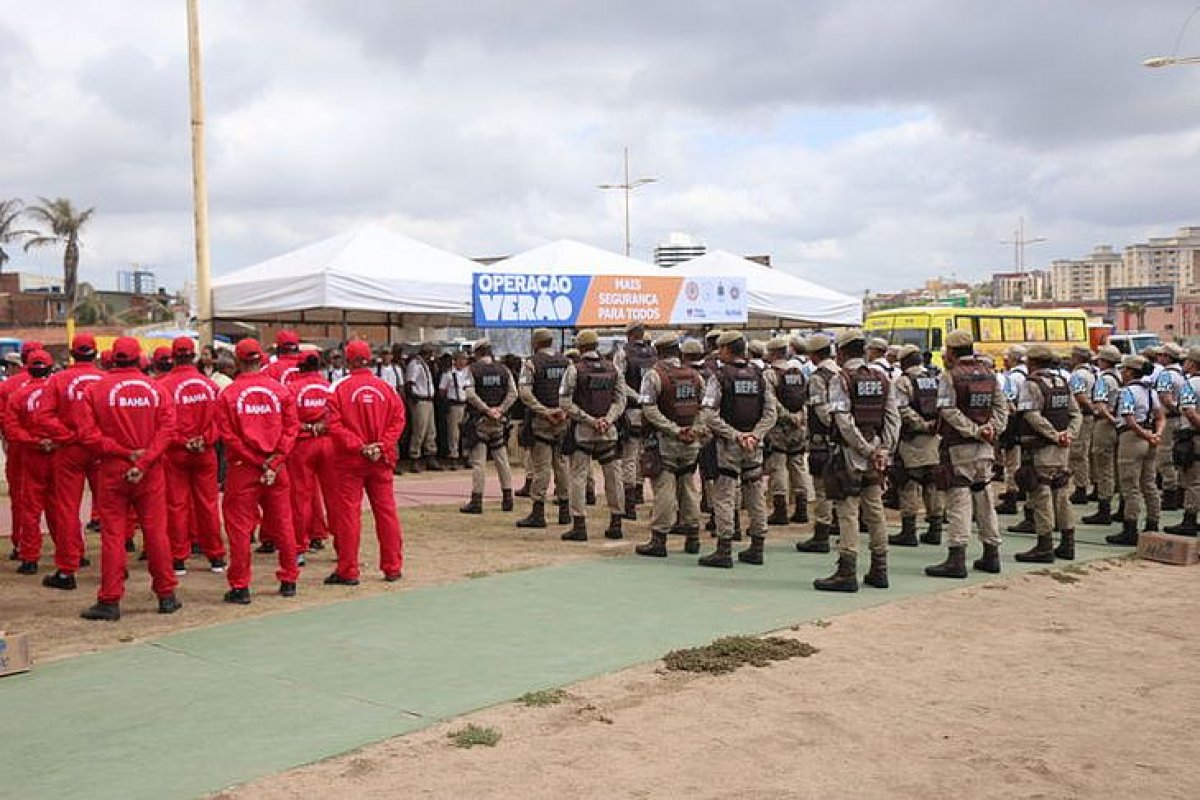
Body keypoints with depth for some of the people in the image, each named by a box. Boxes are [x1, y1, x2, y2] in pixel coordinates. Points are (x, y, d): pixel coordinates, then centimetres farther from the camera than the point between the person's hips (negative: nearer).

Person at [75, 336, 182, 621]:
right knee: (156, 533, 8)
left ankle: (110, 601, 5)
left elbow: (89, 433, -11)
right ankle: (166, 596, 15)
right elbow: (166, 428, -8)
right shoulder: (156, 389, 2)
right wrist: (143, 461, -12)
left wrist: (123, 452, -9)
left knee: (112, 535, 3)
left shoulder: (96, 389, -2)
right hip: (151, 473, 1)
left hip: (112, 470, -1)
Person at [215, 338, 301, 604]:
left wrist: (257, 461, -7)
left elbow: (228, 435, -9)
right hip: (277, 469, 3)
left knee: (239, 527, 4)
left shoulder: (228, 394, -6)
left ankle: (240, 587, 7)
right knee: (282, 524, 12)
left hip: (242, 470, -3)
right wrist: (273, 462, -6)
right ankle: (289, 580, 21)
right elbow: (291, 428, -3)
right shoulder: (281, 390, 0)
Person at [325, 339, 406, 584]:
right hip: (381, 462, 3)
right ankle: (393, 568, 15)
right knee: (386, 513, 9)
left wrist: (358, 446, -12)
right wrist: (381, 446, -5)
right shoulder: (385, 388, 2)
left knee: (348, 514, 3)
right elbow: (398, 419, -2)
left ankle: (347, 571, 6)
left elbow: (335, 425, -12)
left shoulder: (342, 389, -6)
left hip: (351, 461, -3)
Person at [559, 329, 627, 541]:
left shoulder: (574, 370, -6)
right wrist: (607, 419, -4)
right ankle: (616, 524, 14)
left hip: (582, 431, -4)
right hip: (609, 431, 4)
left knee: (578, 477, 1)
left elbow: (565, 403, -11)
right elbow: (620, 399, 5)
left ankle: (579, 525, 0)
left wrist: (588, 420, -9)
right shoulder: (612, 369, 6)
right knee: (613, 476, 10)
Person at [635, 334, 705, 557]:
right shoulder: (695, 375, 7)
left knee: (664, 490, -4)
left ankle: (659, 540, -2)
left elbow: (650, 410, -17)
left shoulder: (654, 375, -8)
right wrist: (698, 429, 6)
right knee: (689, 488, 13)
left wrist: (674, 430, -17)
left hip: (664, 441, -5)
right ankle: (693, 538, 18)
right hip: (691, 442, 5)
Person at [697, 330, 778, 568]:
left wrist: (734, 435, -14)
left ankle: (724, 550, -2)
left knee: (724, 497, -1)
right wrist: (754, 435, -6)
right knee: (755, 495, 12)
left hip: (728, 444, -5)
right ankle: (757, 548, 17)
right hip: (755, 446, 5)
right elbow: (771, 413, 2)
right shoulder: (759, 376, 7)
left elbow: (709, 416, -16)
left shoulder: (719, 377, -8)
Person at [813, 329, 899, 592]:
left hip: (850, 453, -6)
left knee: (848, 513, -4)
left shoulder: (842, 380, -9)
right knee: (875, 511, 13)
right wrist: (883, 450, 0)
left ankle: (847, 573, -5)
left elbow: (845, 422, -18)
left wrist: (867, 450, -13)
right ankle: (879, 571, 19)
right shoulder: (882, 378, 10)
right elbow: (893, 418, 5)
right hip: (876, 454, 6)